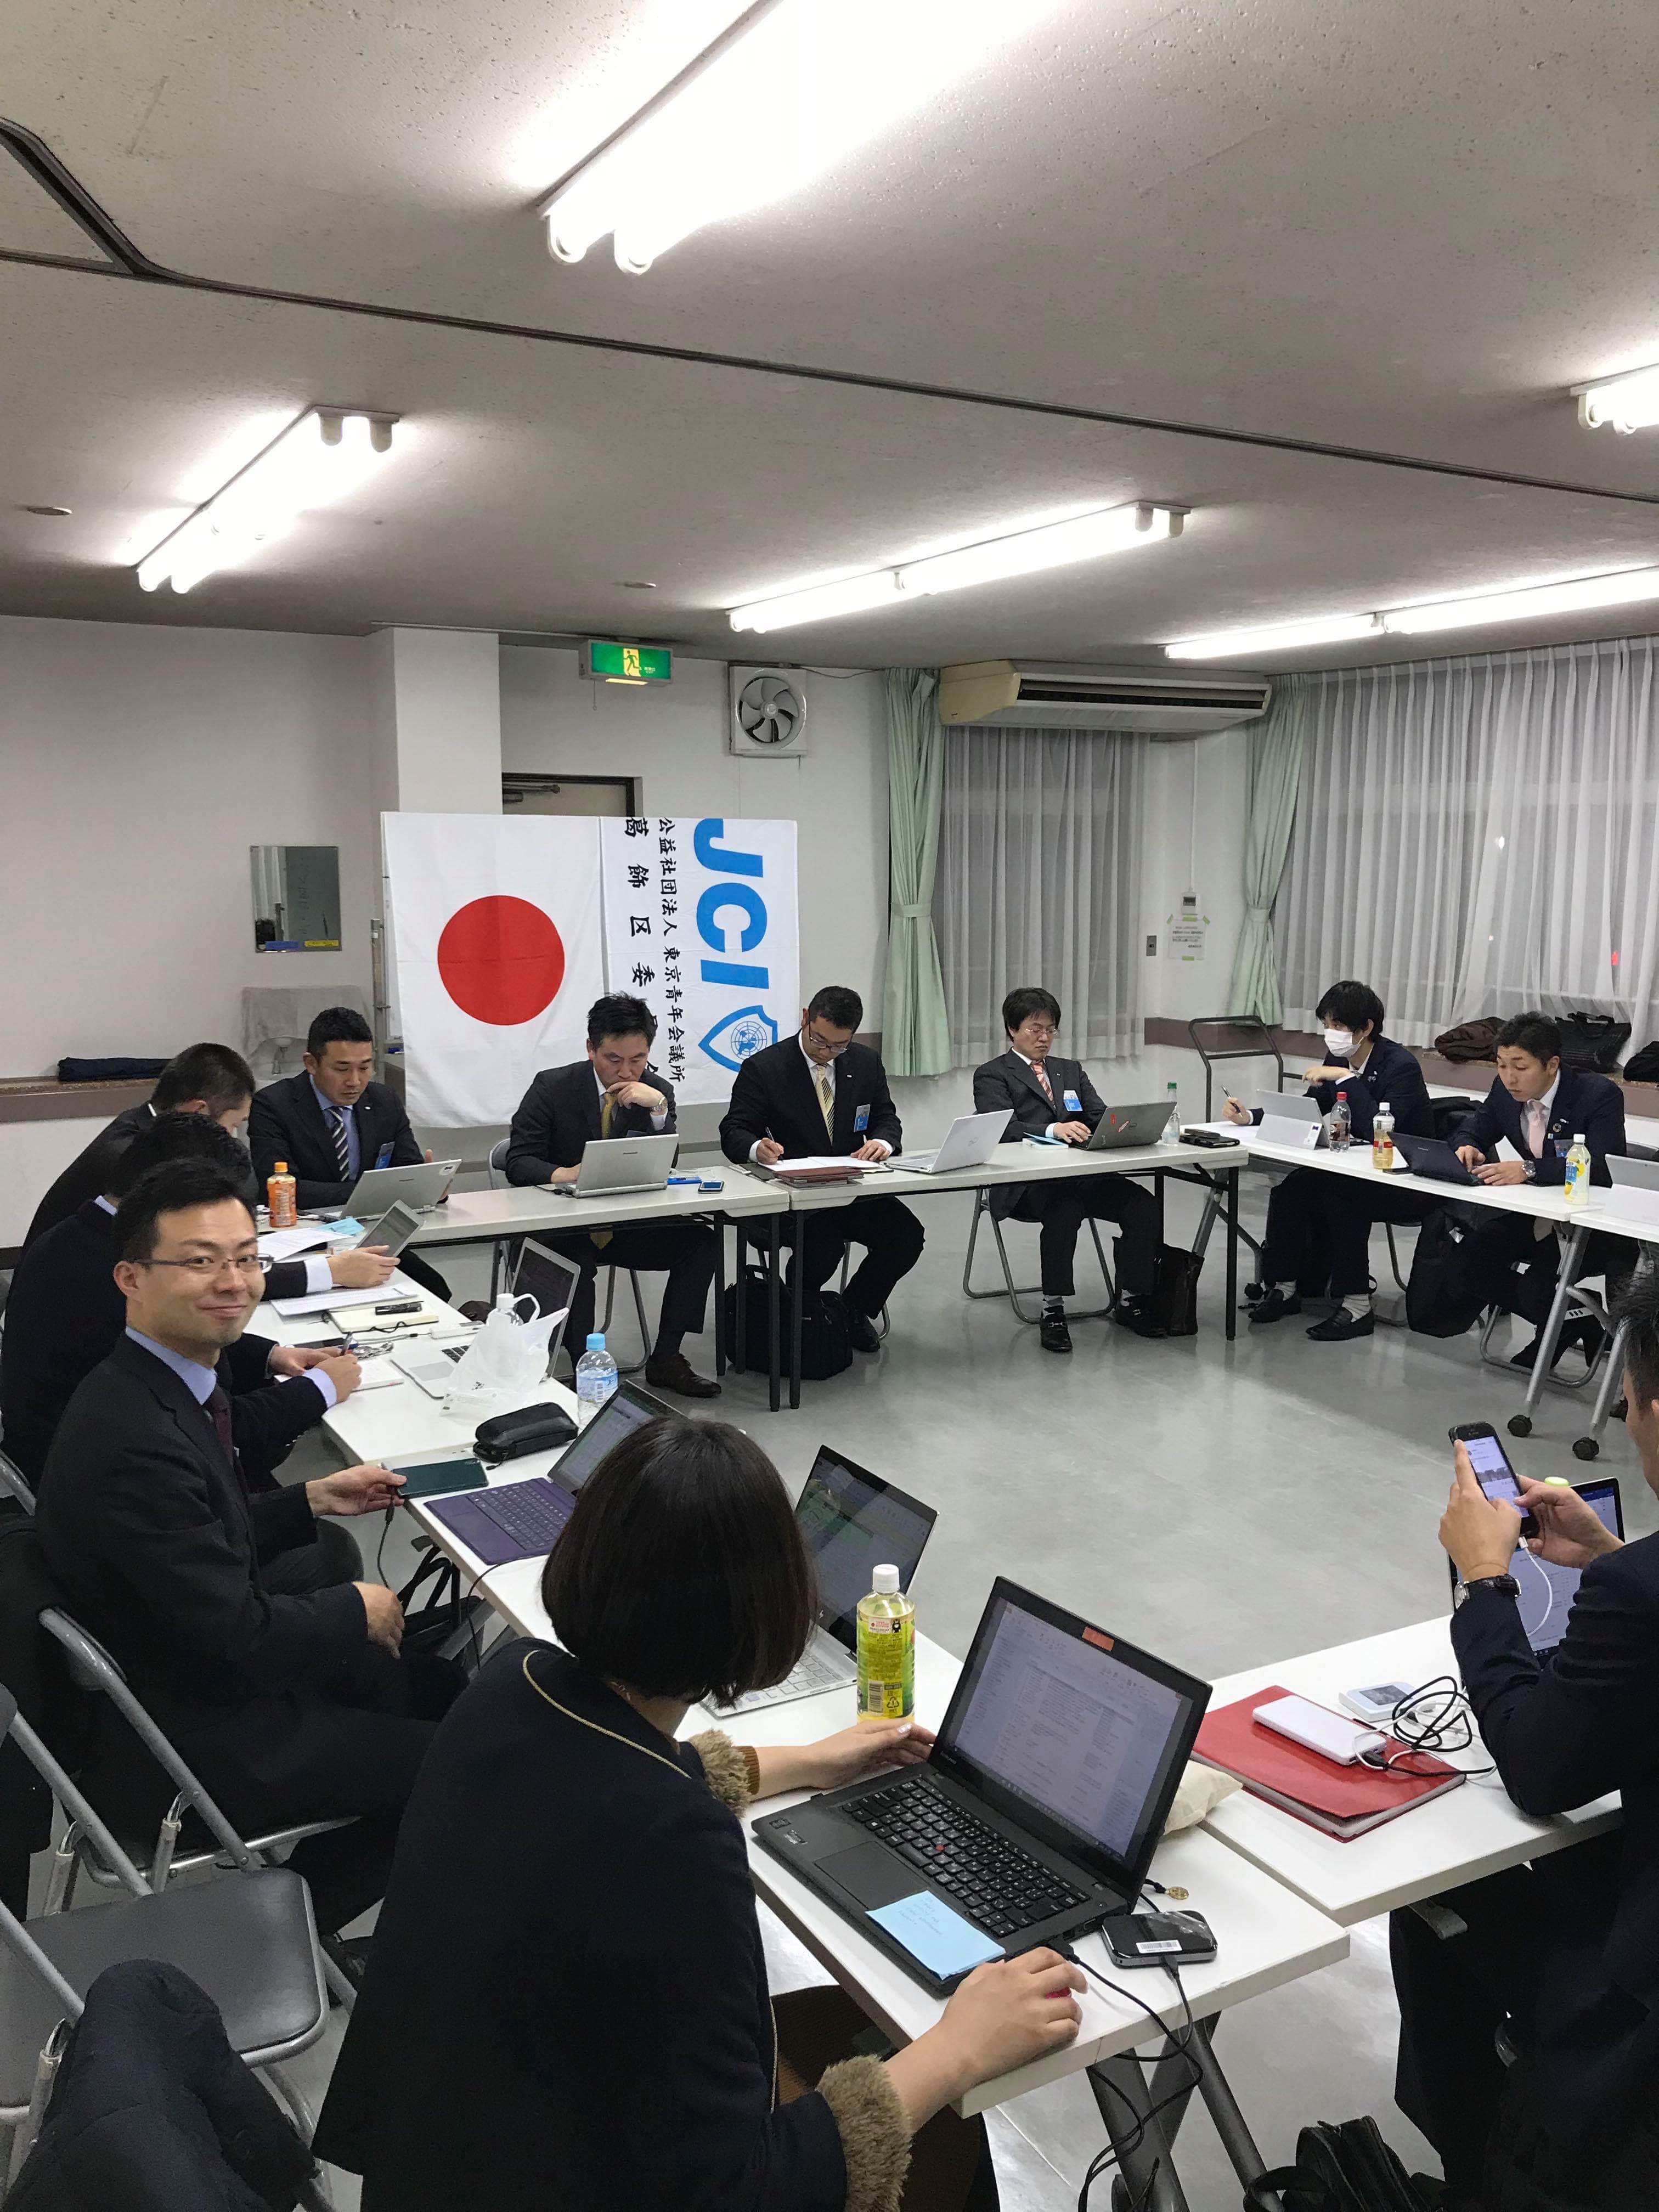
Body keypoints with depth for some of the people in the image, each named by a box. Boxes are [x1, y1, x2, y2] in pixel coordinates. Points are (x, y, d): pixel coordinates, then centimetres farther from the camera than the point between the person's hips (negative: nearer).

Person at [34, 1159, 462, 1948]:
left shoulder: (169, 1385, -2)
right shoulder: (134, 1439, -32)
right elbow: (240, 1637, -27)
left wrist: (312, 1499, 4)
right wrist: (357, 1610, -12)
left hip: (215, 1677, 9)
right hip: (199, 1742, -9)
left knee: (440, 1686, 17)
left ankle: (303, 1885, 29)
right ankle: (304, 1904, 19)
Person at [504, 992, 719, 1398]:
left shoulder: (658, 1092, 2)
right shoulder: (553, 1087, -8)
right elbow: (518, 1162, -10)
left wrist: (658, 1108, -20)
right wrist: (563, 1174, -31)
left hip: (628, 1226, 4)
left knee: (703, 1241, -16)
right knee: (575, 1260, -36)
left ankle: (665, 1360, -9)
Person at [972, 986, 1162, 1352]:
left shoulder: (1071, 1071, 26)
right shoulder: (991, 1075, 7)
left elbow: (1099, 1116, 15)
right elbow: (1004, 1127, -11)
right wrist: (1053, 1130, -28)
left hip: (1080, 1175, 6)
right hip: (1025, 1183, -5)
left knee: (1143, 1204, -19)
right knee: (1066, 1209, -37)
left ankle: (1130, 1300, -2)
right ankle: (1052, 1311, -25)